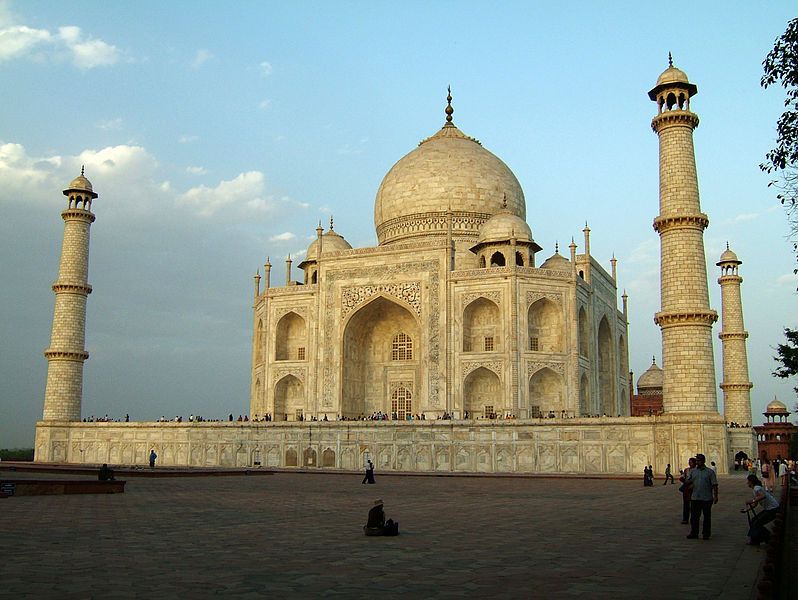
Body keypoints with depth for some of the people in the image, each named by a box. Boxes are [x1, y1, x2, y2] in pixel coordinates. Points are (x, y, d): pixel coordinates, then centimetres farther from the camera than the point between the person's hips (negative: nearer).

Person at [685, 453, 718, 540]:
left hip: (707, 498, -3)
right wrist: (684, 481, -17)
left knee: (707, 517, 6)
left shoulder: (710, 472, 0)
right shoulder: (693, 471, 9)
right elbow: (688, 481, 6)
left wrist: (715, 496, -7)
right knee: (694, 516, 3)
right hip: (695, 498, 3)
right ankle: (694, 533, 12)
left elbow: (714, 485, -2)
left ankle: (706, 534, 16)